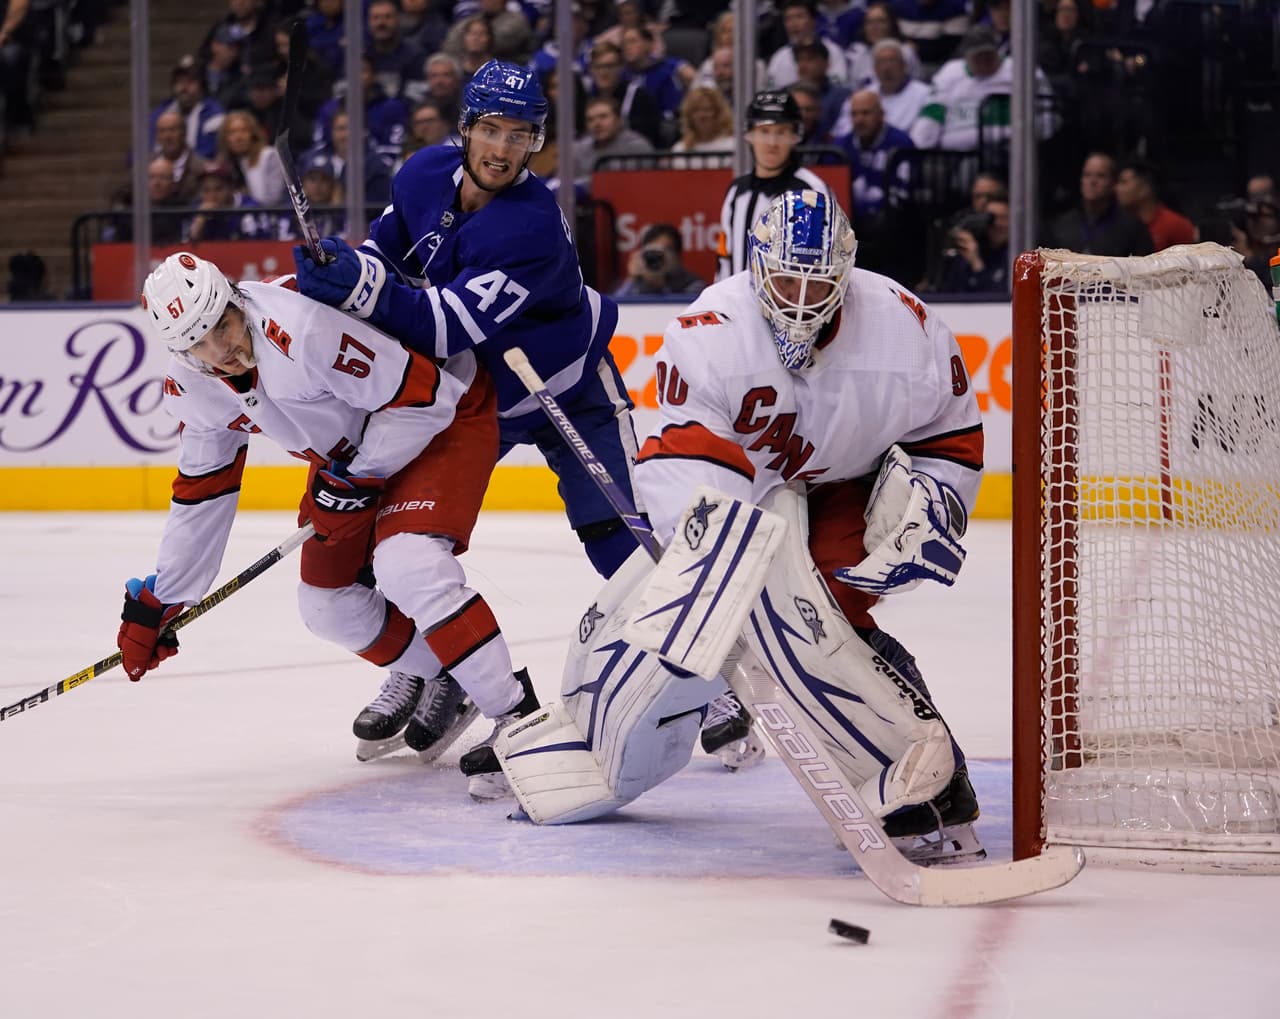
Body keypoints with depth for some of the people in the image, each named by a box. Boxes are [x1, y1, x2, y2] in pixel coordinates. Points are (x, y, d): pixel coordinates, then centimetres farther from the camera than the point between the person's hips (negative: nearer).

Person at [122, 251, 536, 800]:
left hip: (447, 415, -9)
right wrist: (156, 602, 6)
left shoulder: (301, 327, -37)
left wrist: (359, 479, -23)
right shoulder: (192, 386, -10)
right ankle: (429, 677, 33)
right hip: (350, 450, 9)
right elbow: (201, 493, 4)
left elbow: (422, 395, -30)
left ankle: (518, 717, -23)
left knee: (407, 566, -28)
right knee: (328, 604, 8)